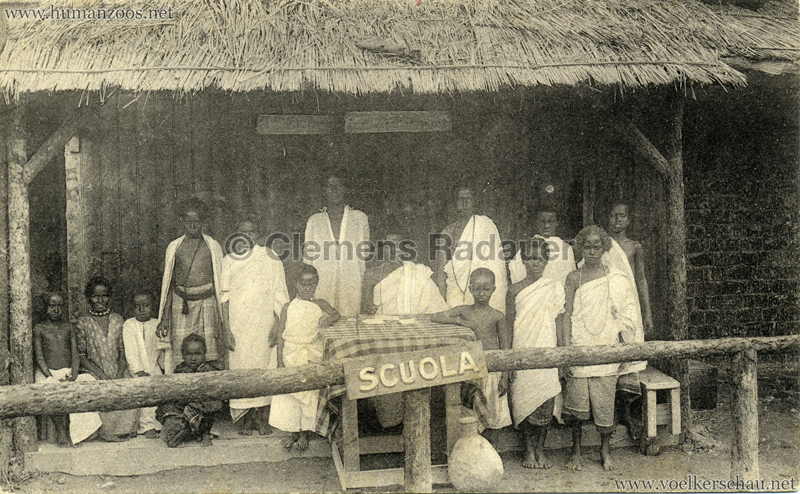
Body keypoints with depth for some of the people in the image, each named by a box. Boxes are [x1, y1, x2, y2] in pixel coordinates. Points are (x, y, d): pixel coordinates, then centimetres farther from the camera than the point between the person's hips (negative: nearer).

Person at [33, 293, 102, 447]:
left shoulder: (69, 328, 17)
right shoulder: (39, 329, 9)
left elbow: (75, 355, 9)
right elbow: (39, 358, 0)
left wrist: (73, 375, -10)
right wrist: (51, 378, -15)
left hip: (68, 372, 2)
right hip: (47, 373, -2)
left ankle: (68, 430, -19)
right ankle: (60, 431, -16)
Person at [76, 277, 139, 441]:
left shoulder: (117, 319, 11)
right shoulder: (83, 322, 2)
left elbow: (123, 351, 10)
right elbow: (81, 356, -1)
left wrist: (119, 374, -9)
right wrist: (102, 376, -14)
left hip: (117, 371, 2)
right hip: (94, 372, -2)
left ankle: (126, 429, -8)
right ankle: (109, 432, -10)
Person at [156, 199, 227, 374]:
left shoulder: (213, 246, 7)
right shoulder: (174, 247, 10)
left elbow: (220, 283, 9)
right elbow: (167, 282, 12)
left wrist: (223, 316, 4)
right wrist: (164, 318, 7)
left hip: (207, 302, -1)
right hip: (181, 304, 1)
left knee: (210, 351, -6)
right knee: (180, 353, -4)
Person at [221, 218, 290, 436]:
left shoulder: (271, 259, 7)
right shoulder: (229, 261, 6)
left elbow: (279, 295, 7)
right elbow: (224, 296, 3)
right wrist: (226, 329, -5)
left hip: (265, 324, 0)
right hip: (238, 325, 0)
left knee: (264, 365, 0)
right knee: (240, 367, -1)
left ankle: (262, 418, 11)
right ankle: (244, 419, 10)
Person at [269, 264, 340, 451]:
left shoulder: (320, 305, 3)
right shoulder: (288, 308, 3)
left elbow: (336, 314, 8)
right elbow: (280, 334, 3)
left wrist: (328, 319, -16)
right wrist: (280, 359, -2)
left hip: (312, 357, -1)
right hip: (291, 357, 1)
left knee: (310, 393, 1)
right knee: (290, 393, 4)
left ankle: (305, 434, 16)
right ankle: (294, 432, 20)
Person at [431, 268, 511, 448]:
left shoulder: (497, 316, -2)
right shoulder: (463, 311, 1)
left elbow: (505, 347, 1)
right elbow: (434, 317, -2)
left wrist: (505, 376, -4)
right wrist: (458, 321, -16)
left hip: (492, 370, -1)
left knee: (494, 415, 5)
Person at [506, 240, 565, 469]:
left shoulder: (554, 288, 6)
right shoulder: (515, 289, 4)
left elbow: (558, 321, 8)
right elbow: (509, 324, 5)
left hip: (546, 350, 0)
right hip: (522, 351, 0)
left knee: (545, 401, -1)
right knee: (523, 398, 0)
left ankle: (540, 448, 16)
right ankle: (529, 449, 16)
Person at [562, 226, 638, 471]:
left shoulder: (616, 278, 5)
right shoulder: (573, 278, 4)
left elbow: (626, 312, 8)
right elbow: (567, 314, 3)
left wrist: (622, 341, -1)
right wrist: (565, 346, -3)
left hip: (606, 347, 0)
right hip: (579, 347, 0)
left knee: (605, 400, 4)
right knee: (577, 401, 2)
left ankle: (605, 452, 20)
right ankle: (576, 451, 17)